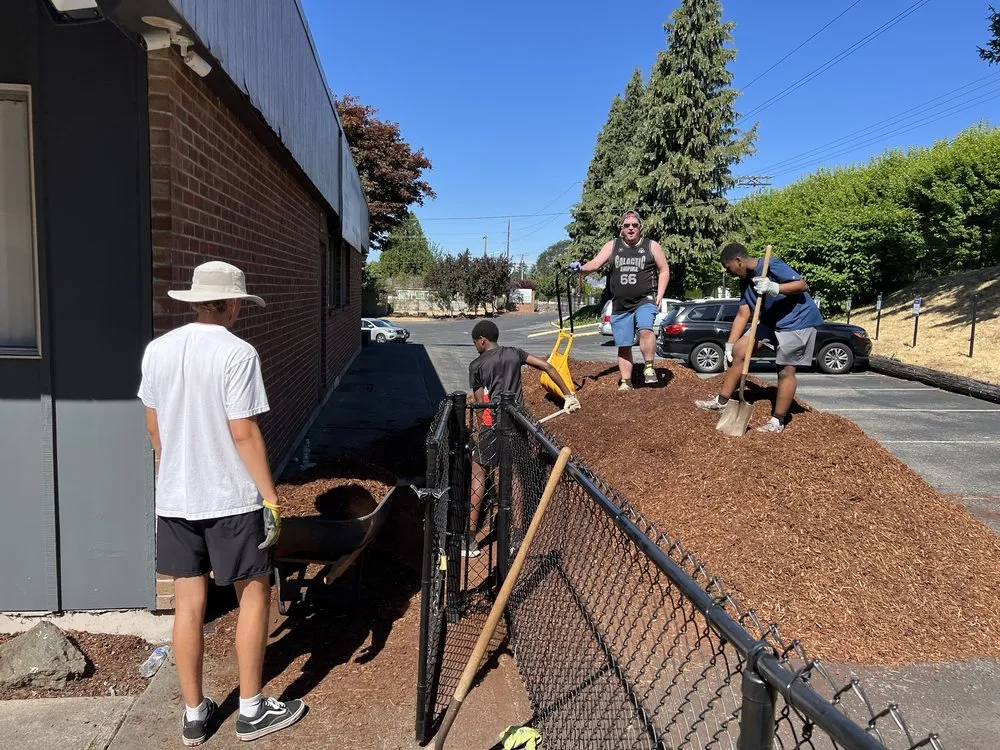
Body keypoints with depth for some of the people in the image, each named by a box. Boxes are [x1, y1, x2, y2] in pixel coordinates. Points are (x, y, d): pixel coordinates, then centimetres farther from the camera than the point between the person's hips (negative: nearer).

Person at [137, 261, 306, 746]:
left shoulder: (157, 350, 4)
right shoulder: (237, 353, -15)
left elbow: (154, 428, 11)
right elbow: (243, 434, -17)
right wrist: (271, 498, -11)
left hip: (174, 499, 6)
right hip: (231, 499, -6)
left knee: (188, 604, 12)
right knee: (254, 593, 10)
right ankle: (251, 710, 20)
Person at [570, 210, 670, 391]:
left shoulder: (651, 246, 4)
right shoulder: (612, 246, 8)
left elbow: (664, 271, 6)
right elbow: (595, 263, -1)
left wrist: (659, 295, -5)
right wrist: (581, 268, -22)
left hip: (645, 301, -3)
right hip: (620, 305, 3)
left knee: (645, 329, -31)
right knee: (623, 346, 6)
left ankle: (649, 367, -17)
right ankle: (625, 383, 16)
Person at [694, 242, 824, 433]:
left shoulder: (771, 266, -20)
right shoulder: (745, 281, 4)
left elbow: (803, 284, -25)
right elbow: (743, 314, 4)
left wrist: (775, 288, -40)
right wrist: (729, 344, 0)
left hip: (798, 321, -8)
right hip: (771, 320, 9)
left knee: (786, 370, -7)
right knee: (739, 350, 3)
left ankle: (778, 421, 2)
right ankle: (722, 401, 11)